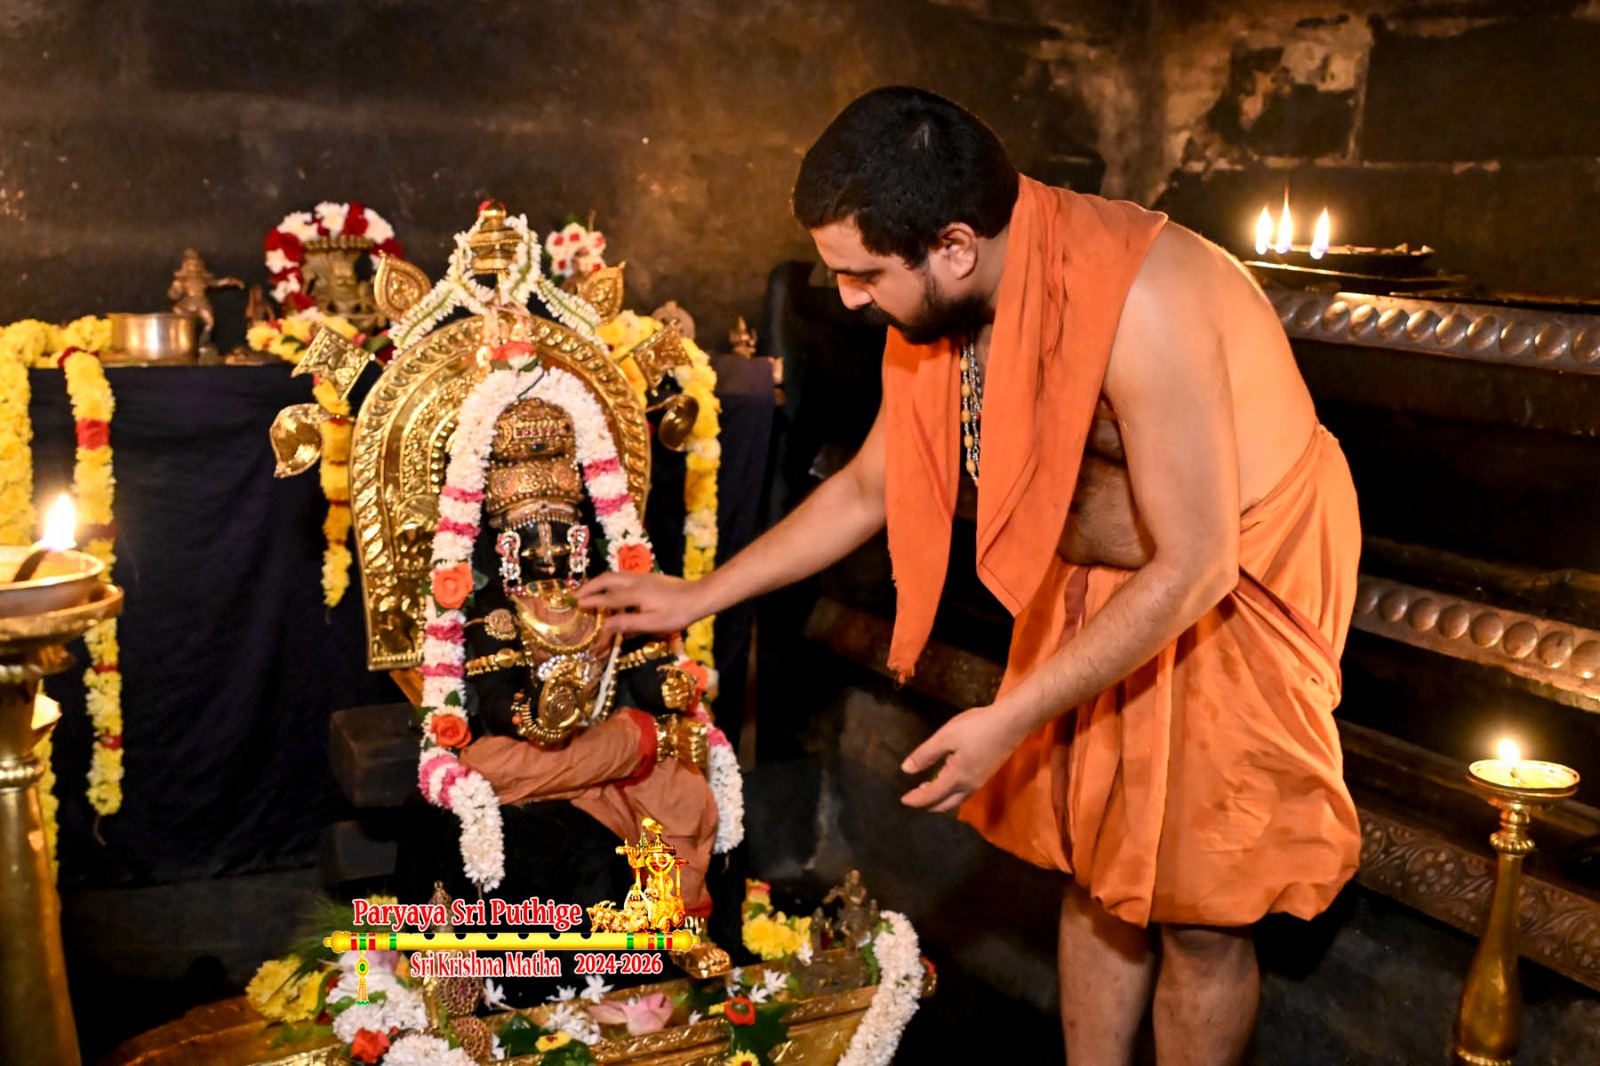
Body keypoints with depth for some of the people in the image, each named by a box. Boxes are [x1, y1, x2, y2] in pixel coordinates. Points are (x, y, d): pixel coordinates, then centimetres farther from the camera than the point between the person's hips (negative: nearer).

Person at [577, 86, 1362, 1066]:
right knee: (1094, 871, 14)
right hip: (1103, 589, 6)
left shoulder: (1140, 304, -34)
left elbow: (1193, 568, -29)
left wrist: (1010, 721, -25)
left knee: (1197, 913, 4)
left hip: (1236, 593, -6)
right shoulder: (945, 307, -10)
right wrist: (695, 599, 6)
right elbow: (870, 487, 5)